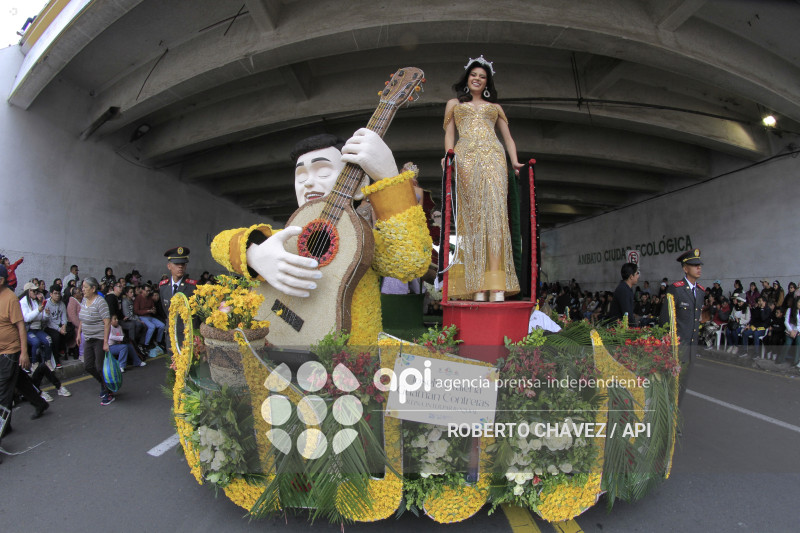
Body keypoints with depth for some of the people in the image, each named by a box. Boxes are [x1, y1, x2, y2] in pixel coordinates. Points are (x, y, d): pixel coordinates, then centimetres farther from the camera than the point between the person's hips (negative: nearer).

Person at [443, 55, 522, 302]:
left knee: (495, 212, -18)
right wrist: (449, 155, -4)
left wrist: (514, 161, 6)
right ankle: (477, 287, -17)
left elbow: (508, 138, 24)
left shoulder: (495, 106, 31)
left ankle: (497, 285, -27)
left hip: (493, 157, 1)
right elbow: (449, 134, 16)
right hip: (466, 158, -1)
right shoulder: (454, 104, 28)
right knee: (472, 215, -14)